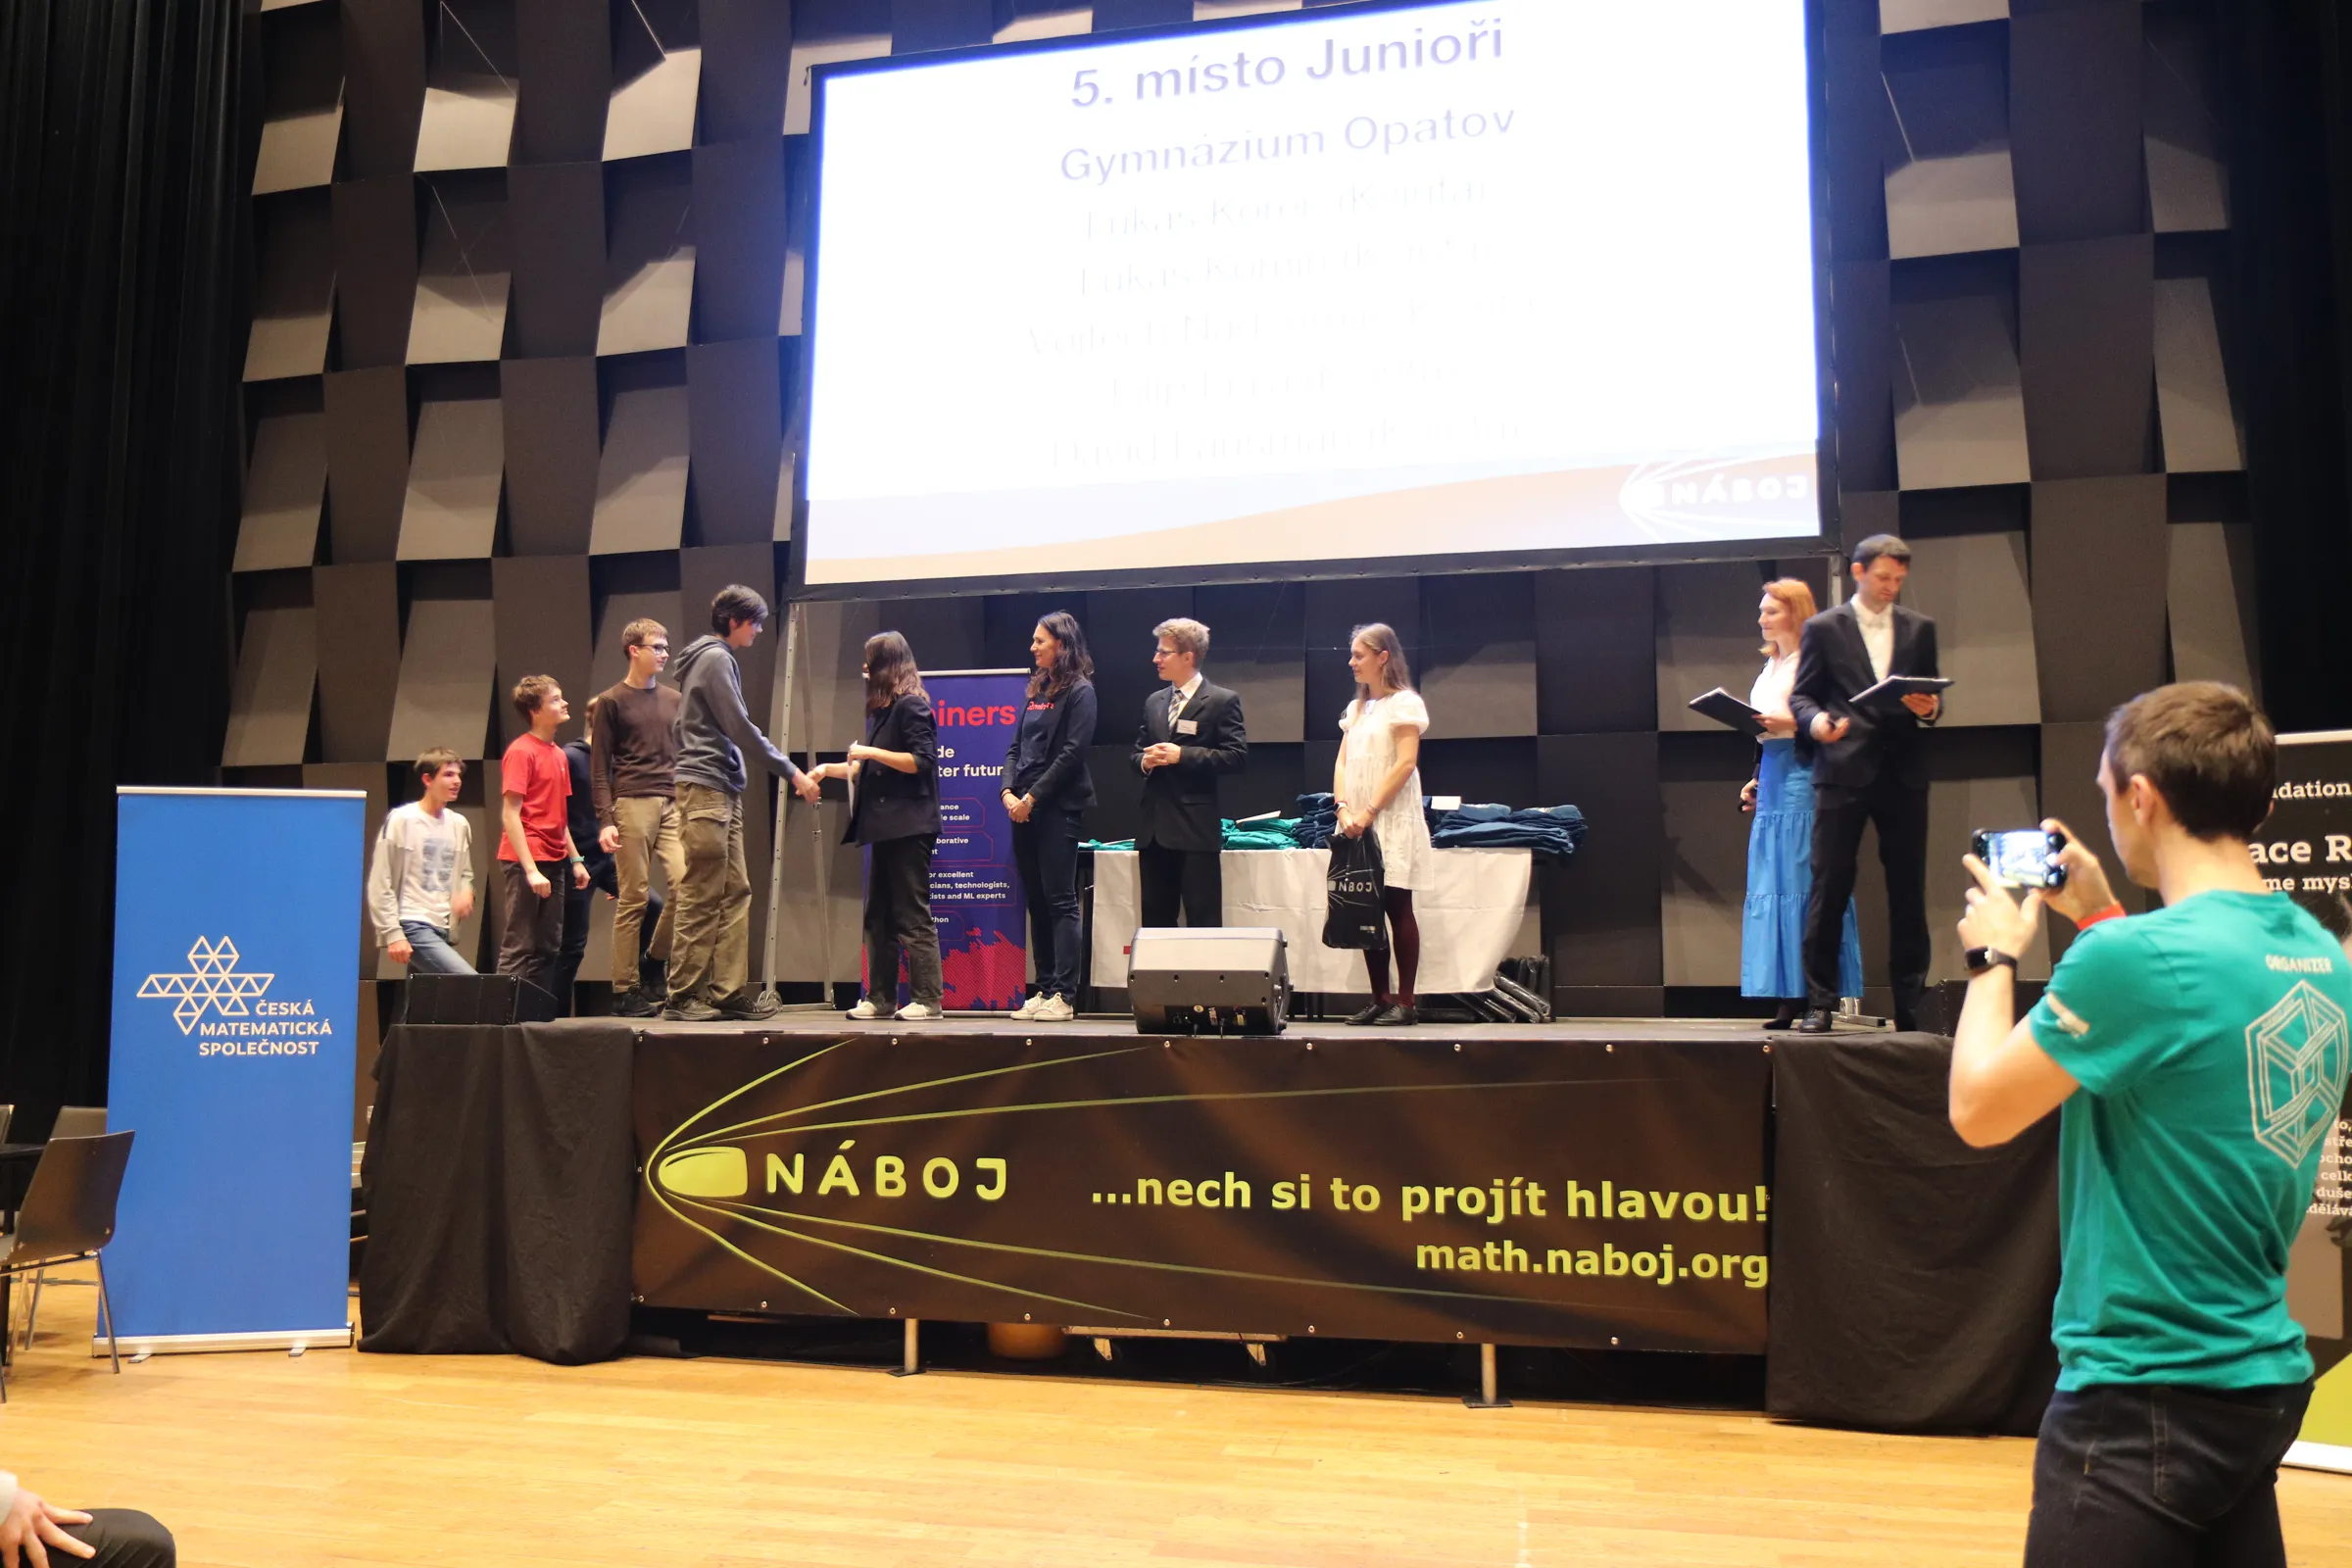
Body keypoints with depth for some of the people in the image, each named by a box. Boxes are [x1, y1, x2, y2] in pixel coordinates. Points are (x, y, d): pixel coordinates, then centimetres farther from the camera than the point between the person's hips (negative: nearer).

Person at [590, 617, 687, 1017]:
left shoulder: (674, 699, 17)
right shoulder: (611, 701, 4)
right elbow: (599, 767, 0)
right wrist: (605, 820, -8)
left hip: (673, 805, 4)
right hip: (632, 804, -4)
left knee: (685, 882, -12)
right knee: (634, 898, -3)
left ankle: (654, 961, 9)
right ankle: (625, 990, 5)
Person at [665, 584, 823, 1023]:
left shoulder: (718, 657, 21)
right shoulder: (714, 658, -8)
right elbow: (740, 728, -13)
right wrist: (792, 773, -9)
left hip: (724, 790, 10)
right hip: (705, 787, -10)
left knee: (734, 893, 7)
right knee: (701, 896, -7)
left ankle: (730, 991, 7)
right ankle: (684, 996, -3)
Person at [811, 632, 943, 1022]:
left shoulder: (911, 705, -8)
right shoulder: (882, 709, 20)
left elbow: (922, 761, -15)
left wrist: (872, 752, -14)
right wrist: (831, 769, 17)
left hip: (909, 826, -10)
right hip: (886, 828, 10)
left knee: (913, 916, -7)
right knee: (878, 917, 10)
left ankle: (928, 998, -3)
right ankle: (880, 997, 14)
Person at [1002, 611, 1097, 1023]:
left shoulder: (1079, 691, -4)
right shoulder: (1037, 690, 18)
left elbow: (1072, 752, -13)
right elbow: (1016, 747, 17)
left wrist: (1033, 796, -14)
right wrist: (1008, 791, 0)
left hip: (1058, 808, -8)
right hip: (1024, 809, 8)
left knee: (1060, 901, -7)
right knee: (1036, 902, 9)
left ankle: (1063, 997, -7)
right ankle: (1044, 990, 13)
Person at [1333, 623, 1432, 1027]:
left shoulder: (1404, 702, -3)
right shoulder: (1356, 709, 18)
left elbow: (1405, 763, -13)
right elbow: (1342, 763, 11)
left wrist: (1369, 811, -17)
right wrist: (1343, 809, -6)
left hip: (1392, 822, -7)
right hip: (1357, 824, 7)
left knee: (1397, 908, -6)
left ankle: (1406, 1000, -2)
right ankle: (1380, 998, 10)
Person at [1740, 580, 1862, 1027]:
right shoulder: (1770, 667, 20)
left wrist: (1789, 724, -24)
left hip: (1803, 775, -9)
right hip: (1772, 779, 9)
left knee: (1803, 882, -10)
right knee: (1772, 883, 4)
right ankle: (1790, 998, 5)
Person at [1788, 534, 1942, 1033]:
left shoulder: (1919, 628, 13)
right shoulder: (1823, 628, 5)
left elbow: (1931, 695, 15)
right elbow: (1801, 695, 3)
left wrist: (1929, 708, -8)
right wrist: (1815, 720, -18)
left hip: (1903, 771, 3)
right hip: (1843, 769, -3)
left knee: (1908, 889, 6)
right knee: (1829, 886, -4)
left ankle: (1911, 1002, 14)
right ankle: (1819, 1001, 2)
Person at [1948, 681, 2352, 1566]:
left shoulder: (2140, 958, -23)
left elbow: (1978, 1112, -12)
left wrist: (1995, 955, 1)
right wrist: (2102, 922, 17)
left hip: (2148, 1393, -8)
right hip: (2265, 1374, 8)